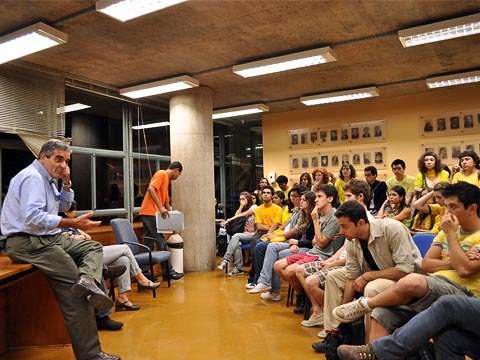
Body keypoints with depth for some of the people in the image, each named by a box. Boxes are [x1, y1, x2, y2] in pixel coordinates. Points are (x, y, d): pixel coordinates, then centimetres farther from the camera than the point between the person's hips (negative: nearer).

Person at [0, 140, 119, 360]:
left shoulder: (46, 179, 17)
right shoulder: (32, 177, -14)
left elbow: (63, 206, 26)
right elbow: (32, 217, -27)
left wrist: (66, 183, 9)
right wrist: (73, 223, -27)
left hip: (50, 239, 11)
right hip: (29, 243, -11)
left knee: (93, 247, 7)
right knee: (76, 297, -15)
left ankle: (86, 280, -23)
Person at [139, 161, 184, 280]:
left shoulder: (166, 179, 23)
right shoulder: (162, 174, -5)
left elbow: (166, 201, 26)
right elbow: (151, 189, -20)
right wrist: (160, 207, -24)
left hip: (148, 213, 10)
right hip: (151, 212, -10)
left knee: (149, 244, 10)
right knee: (161, 243, -4)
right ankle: (169, 271, 3)